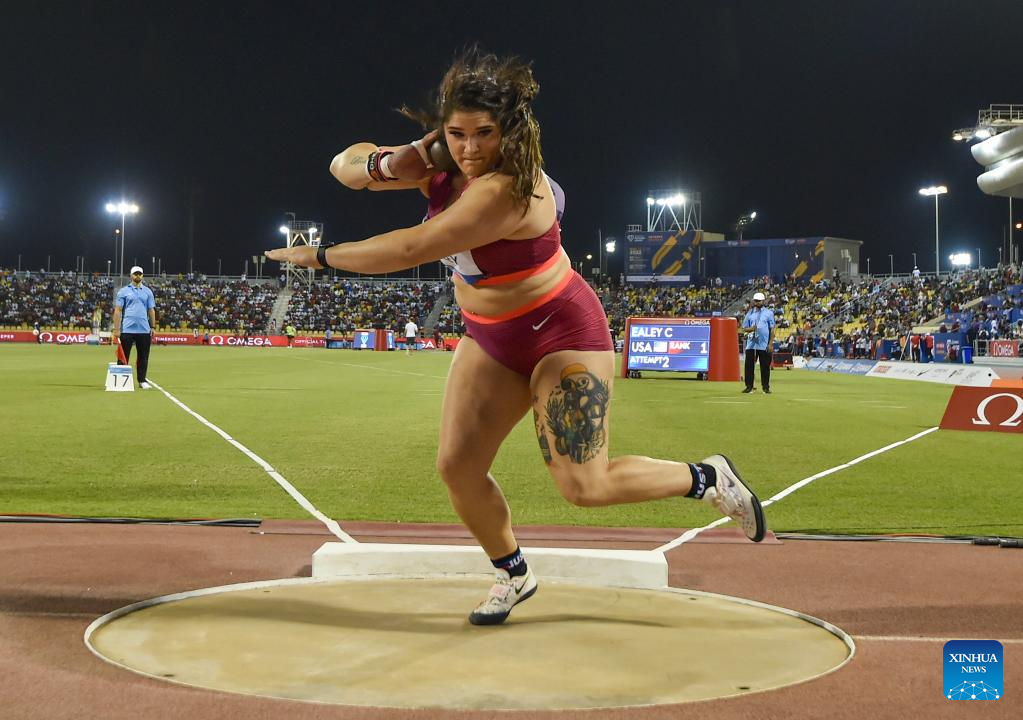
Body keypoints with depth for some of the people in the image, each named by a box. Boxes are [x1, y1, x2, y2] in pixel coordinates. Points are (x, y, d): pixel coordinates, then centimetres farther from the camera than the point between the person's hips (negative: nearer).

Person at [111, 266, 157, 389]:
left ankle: (142, 380, 12)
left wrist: (153, 327, 6)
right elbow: (118, 310, 1)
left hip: (144, 330, 2)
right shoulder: (123, 291, 4)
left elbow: (151, 310, 14)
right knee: (123, 356, 0)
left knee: (143, 356, 5)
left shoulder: (148, 292, 12)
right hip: (127, 330, -2)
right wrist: (116, 329, -6)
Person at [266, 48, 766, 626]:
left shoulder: (505, 188, -31)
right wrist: (386, 165, -24)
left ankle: (709, 479, 12)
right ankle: (513, 575, 24)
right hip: (491, 341, 8)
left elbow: (408, 251, -34)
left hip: (560, 336, -8)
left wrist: (318, 256, -24)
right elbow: (344, 165, -2)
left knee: (584, 486, -12)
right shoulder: (442, 165, -5)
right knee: (457, 468, -1)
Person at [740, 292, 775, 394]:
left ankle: (766, 387, 8)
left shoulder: (769, 313, 3)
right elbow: (744, 329, 10)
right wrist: (750, 329, -13)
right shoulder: (750, 313, 10)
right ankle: (749, 386, 6)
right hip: (751, 344, 2)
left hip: (764, 345, -2)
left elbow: (772, 329, 1)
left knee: (765, 366, 1)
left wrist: (771, 343, -7)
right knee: (749, 365, 0)